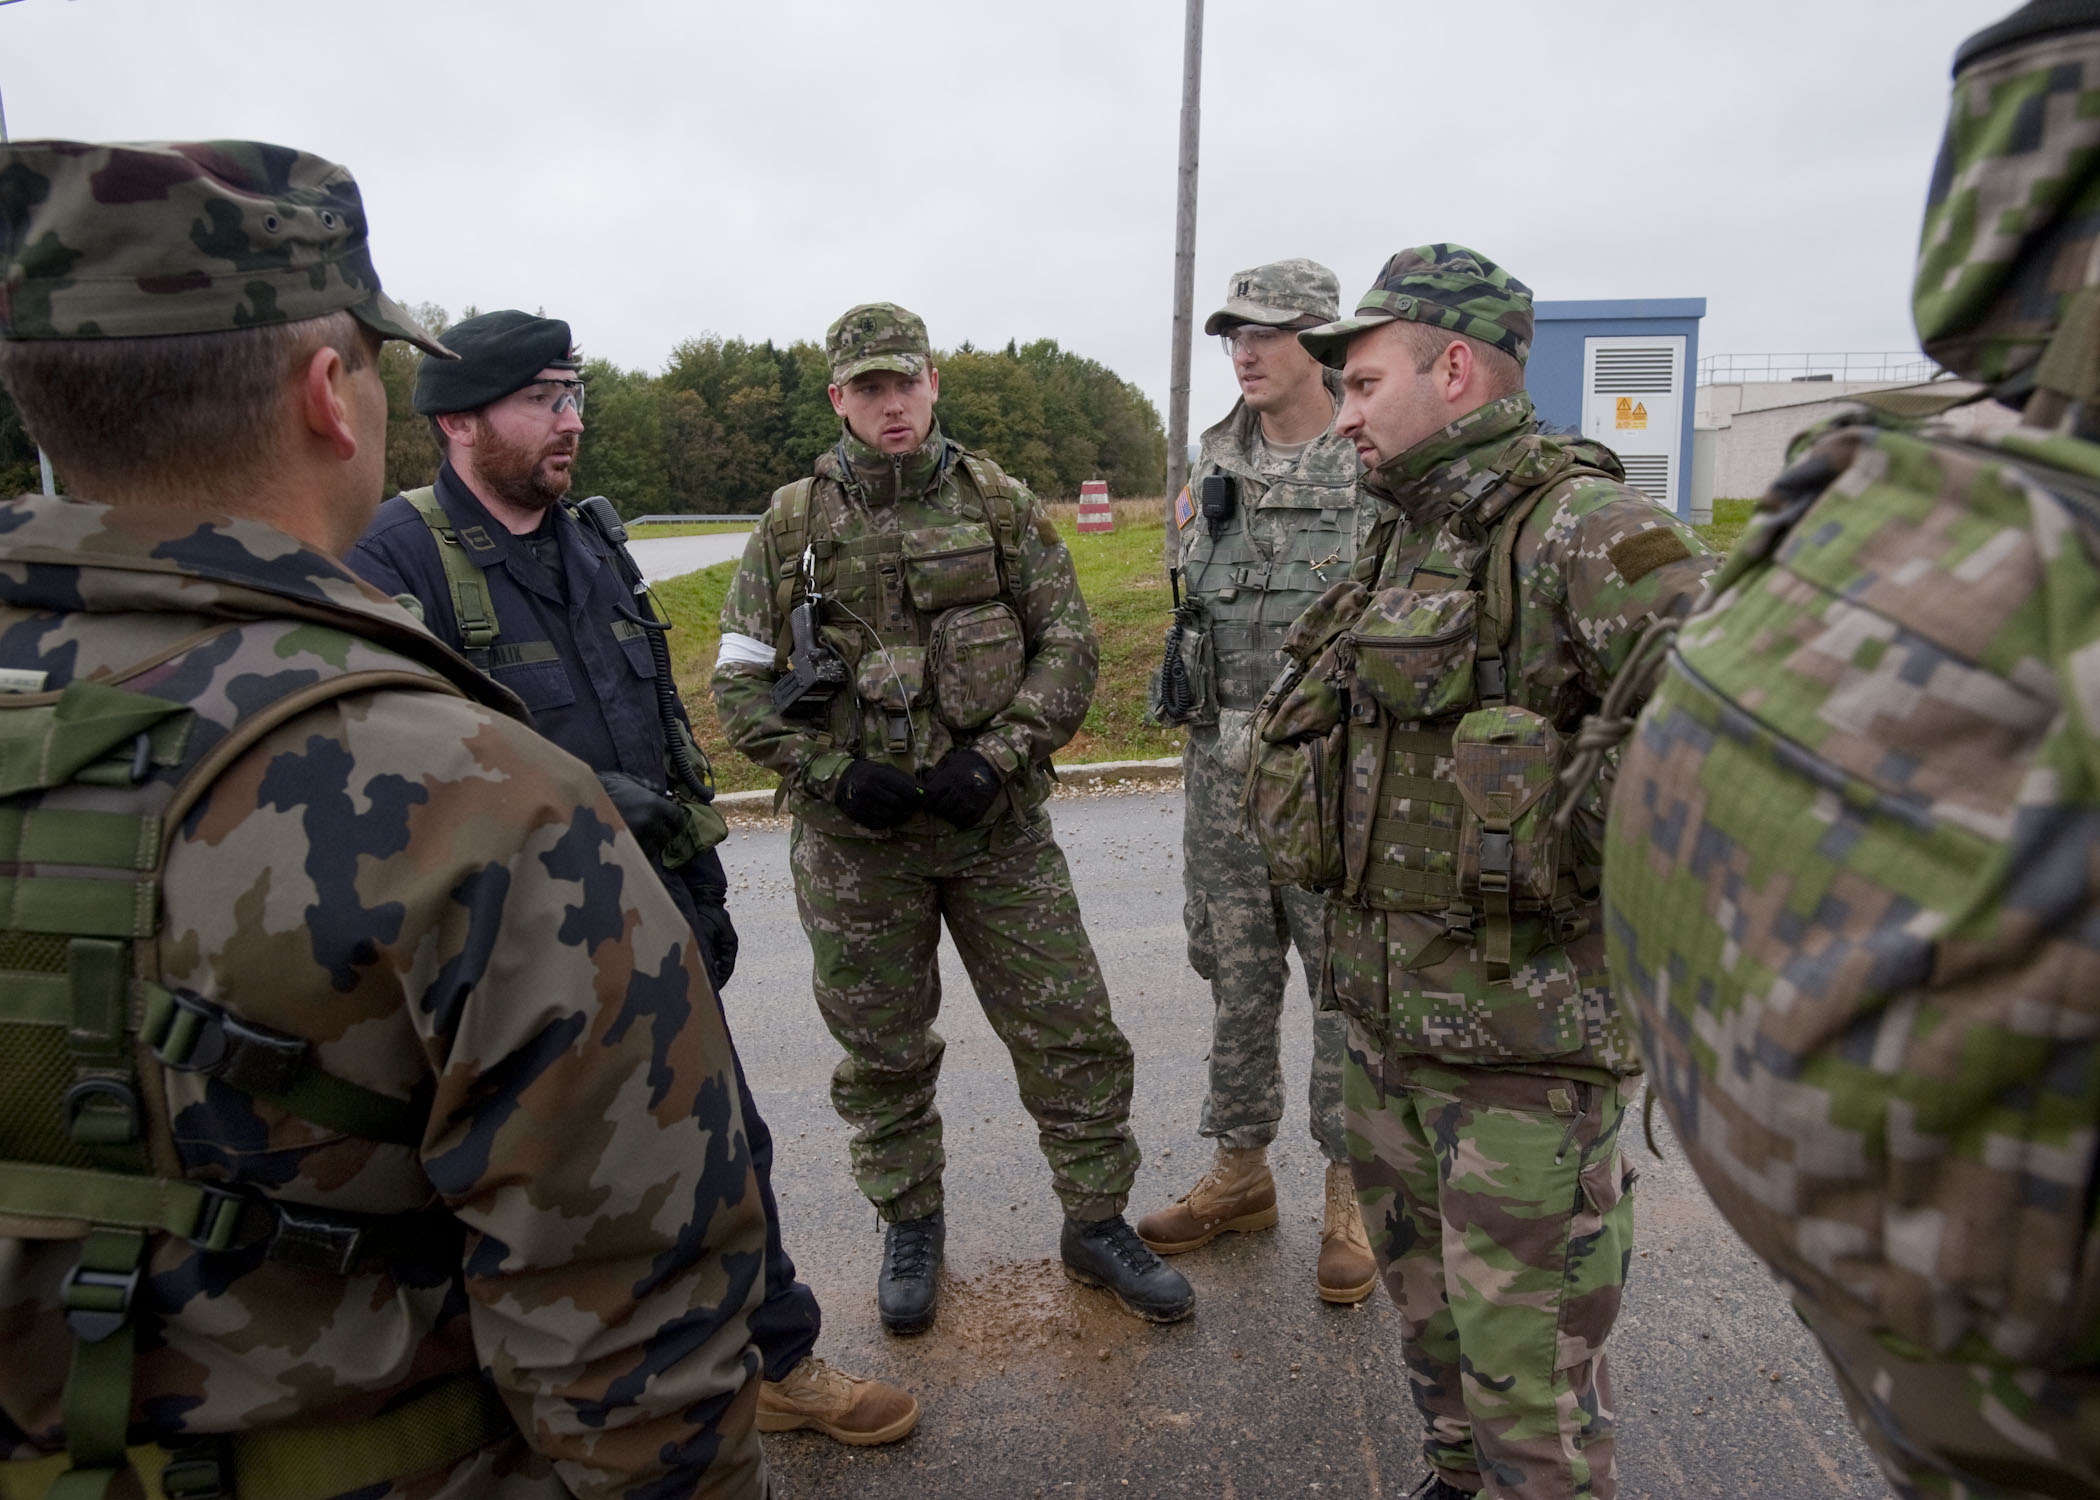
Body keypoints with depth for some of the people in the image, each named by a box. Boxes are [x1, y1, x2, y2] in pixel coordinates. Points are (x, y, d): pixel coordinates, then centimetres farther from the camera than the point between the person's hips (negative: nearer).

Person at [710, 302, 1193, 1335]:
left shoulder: (1001, 504, 3)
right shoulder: (793, 526, 1)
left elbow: (1069, 646, 0)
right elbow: (741, 683, 2)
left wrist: (998, 755, -13)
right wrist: (836, 773, -12)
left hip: (997, 823, 0)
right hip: (856, 839, 0)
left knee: (1071, 1032, 5)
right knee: (882, 1053, 14)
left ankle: (1097, 1224, 27)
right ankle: (912, 1226, 36)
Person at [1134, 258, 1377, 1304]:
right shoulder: (1213, 465, 10)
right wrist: (1193, 710, 13)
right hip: (1223, 771, 5)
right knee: (1235, 974, 13)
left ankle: (1351, 1196, 23)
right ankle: (1240, 1171, 30)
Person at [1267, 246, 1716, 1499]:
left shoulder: (1585, 531, -19)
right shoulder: (1407, 535, 9)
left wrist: (1601, 875, -20)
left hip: (1525, 1031, -9)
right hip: (1389, 1010, 9)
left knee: (1527, 1361, 7)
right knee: (1427, 1292, 26)